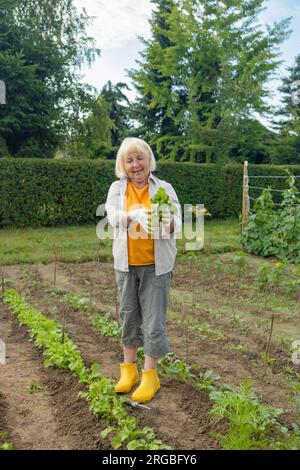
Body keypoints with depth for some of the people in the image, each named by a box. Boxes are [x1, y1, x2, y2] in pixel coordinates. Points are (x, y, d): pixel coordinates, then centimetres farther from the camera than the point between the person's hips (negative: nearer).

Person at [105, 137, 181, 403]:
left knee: (154, 320, 1)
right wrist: (137, 216, -36)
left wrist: (168, 223, -33)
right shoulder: (117, 189, 3)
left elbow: (177, 222, -9)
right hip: (126, 264, 2)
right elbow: (112, 215, -15)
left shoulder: (164, 188, -1)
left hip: (156, 265, -2)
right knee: (129, 316, 13)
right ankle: (129, 368, 31)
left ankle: (150, 375, 16)